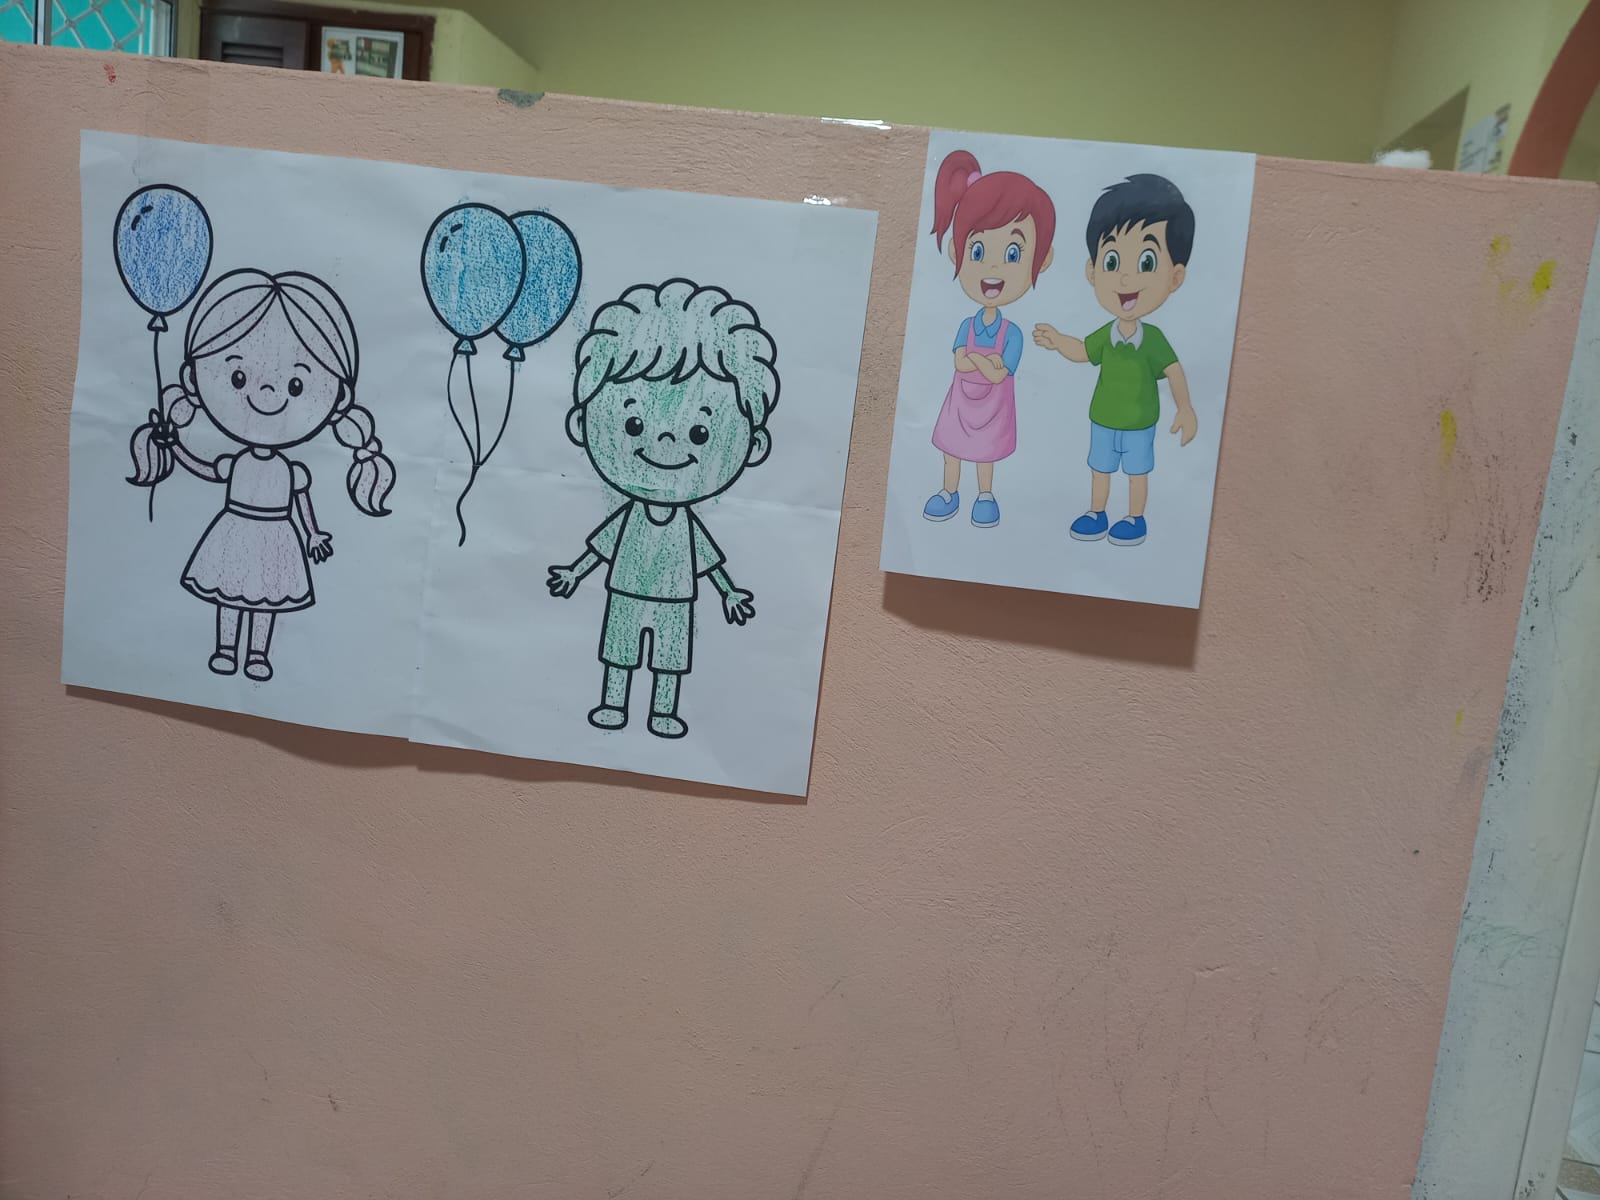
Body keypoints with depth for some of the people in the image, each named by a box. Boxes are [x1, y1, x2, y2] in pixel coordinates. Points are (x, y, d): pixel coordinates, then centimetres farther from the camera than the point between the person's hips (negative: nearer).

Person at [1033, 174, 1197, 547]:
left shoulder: (1154, 338, -22)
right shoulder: (1106, 334, -10)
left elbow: (1174, 371, -18)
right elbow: (1082, 352, 6)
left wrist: (1185, 410, -19)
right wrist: (1058, 341, -11)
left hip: (1139, 424, -4)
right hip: (1102, 420, 5)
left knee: (1137, 473, 11)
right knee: (1099, 470, 17)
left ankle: (1136, 520, 26)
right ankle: (1096, 515, 32)